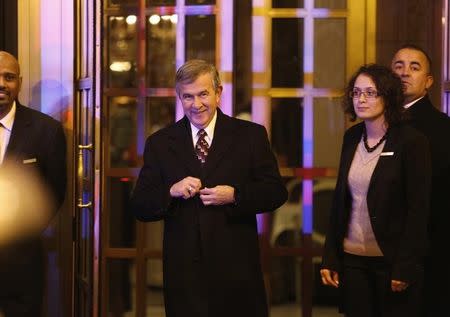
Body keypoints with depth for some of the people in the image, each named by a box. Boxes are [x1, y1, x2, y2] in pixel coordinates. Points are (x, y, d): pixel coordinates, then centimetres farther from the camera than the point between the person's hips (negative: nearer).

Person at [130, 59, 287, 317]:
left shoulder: (251, 135, 5)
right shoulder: (160, 143, 8)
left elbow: (277, 192, 1)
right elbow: (140, 207, 5)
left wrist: (235, 196, -15)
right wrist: (172, 192, -14)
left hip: (237, 267, -1)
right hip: (184, 271, 1)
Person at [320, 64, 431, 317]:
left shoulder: (412, 141, -9)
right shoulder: (352, 138, 8)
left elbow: (419, 209, -11)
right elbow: (340, 200, 12)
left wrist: (405, 267, -15)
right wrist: (330, 257, 7)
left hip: (392, 260, -5)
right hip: (352, 258, 5)